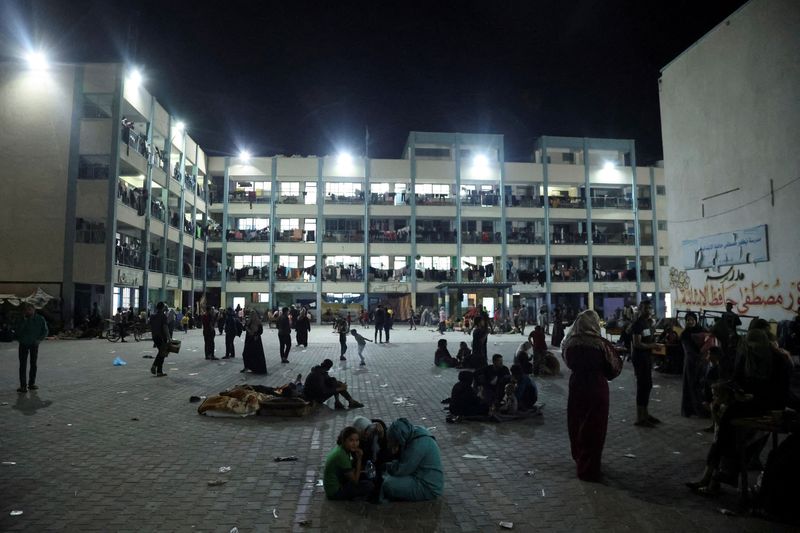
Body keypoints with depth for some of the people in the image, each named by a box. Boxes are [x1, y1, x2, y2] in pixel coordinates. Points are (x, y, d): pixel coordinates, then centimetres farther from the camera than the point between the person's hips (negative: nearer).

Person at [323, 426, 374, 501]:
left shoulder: (340, 448, -2)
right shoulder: (341, 455, -28)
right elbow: (355, 481, -20)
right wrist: (359, 459, -18)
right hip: (335, 492, -9)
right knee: (370, 485, -17)